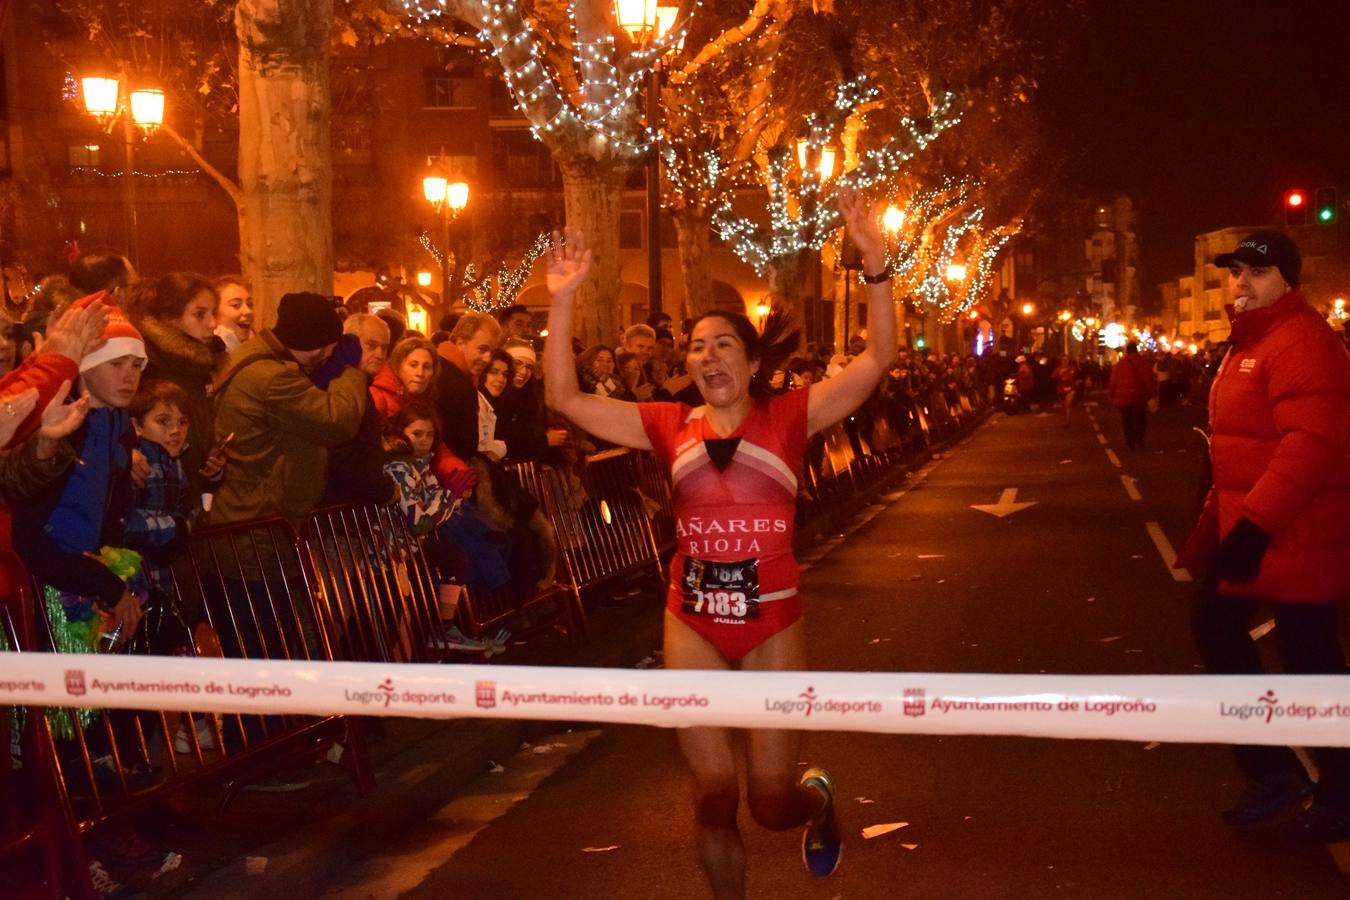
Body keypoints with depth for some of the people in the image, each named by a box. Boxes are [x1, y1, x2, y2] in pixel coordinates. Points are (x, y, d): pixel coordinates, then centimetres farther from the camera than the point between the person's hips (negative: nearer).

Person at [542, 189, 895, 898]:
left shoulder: (787, 418, -3)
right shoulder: (671, 426, 2)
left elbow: (877, 360, -14)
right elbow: (563, 398, -2)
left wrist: (875, 265, -24)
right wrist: (562, 302, -10)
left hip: (772, 622, -2)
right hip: (692, 624, 2)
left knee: (771, 803, 6)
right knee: (713, 799, 6)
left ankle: (817, 800, 42)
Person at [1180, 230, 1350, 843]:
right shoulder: (1249, 343, 14)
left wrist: (1256, 522, -33)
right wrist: (1224, 517, 22)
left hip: (1293, 534, -11)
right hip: (1246, 520, 11)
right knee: (1216, 629, 15)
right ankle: (1273, 774, 25)